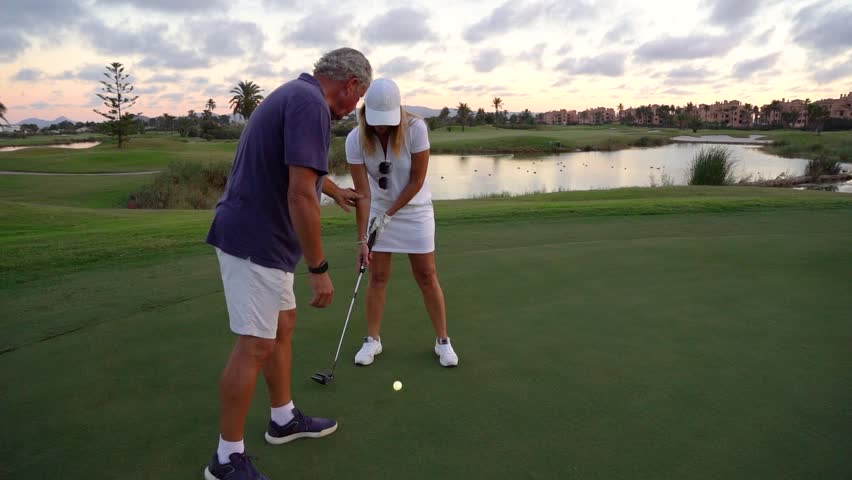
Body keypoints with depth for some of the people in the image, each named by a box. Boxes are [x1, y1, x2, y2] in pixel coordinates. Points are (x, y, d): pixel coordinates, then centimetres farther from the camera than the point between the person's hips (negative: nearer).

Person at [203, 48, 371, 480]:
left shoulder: (295, 94, 15)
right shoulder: (311, 104, -18)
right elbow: (300, 195, -26)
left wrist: (335, 191, 51)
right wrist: (319, 269, -19)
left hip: (263, 238, 11)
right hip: (254, 242, -11)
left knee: (282, 325, 19)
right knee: (255, 346, -3)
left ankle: (284, 418, 34)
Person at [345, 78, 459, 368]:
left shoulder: (415, 129, -24)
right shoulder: (355, 140, -19)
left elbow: (417, 181, -17)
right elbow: (362, 193, -18)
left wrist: (389, 214, -15)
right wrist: (362, 239, -21)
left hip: (414, 209, -1)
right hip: (378, 210, 2)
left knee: (426, 276, 0)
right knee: (377, 276, 4)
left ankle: (442, 341, 13)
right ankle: (372, 340, 18)